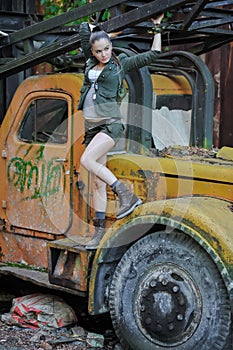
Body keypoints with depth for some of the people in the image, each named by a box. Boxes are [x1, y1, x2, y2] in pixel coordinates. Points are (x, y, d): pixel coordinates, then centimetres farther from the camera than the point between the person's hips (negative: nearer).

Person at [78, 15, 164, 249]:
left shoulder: (121, 63, 4)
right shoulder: (91, 62, 15)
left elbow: (153, 55, 6)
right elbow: (84, 27, 21)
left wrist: (157, 27, 10)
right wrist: (108, 32, 22)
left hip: (110, 123, -5)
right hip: (91, 126, 5)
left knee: (87, 160, -29)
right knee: (97, 181, 3)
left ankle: (126, 194, -23)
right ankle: (99, 229, 5)